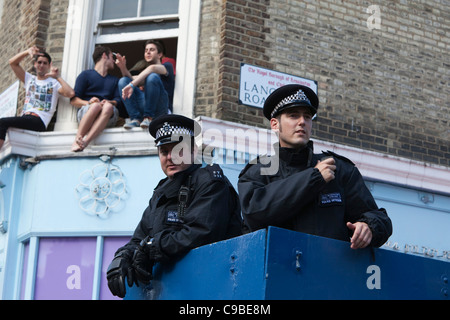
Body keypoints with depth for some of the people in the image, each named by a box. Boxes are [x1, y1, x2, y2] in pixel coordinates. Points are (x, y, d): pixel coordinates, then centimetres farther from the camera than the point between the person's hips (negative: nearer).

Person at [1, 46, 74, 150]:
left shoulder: (54, 83, 11)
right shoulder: (29, 79, 27)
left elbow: (70, 93, -9)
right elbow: (12, 62, 20)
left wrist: (57, 77, -3)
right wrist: (27, 52, 8)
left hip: (39, 121, -5)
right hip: (25, 118, 5)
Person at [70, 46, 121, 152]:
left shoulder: (115, 80, 29)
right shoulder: (86, 75, 16)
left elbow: (118, 100, 11)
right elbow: (73, 100, 5)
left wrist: (109, 102, -12)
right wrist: (88, 103, -15)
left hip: (107, 119, 2)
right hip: (85, 112, -2)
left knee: (108, 107, -34)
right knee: (96, 105, -36)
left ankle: (85, 142, -51)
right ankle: (77, 139, -43)